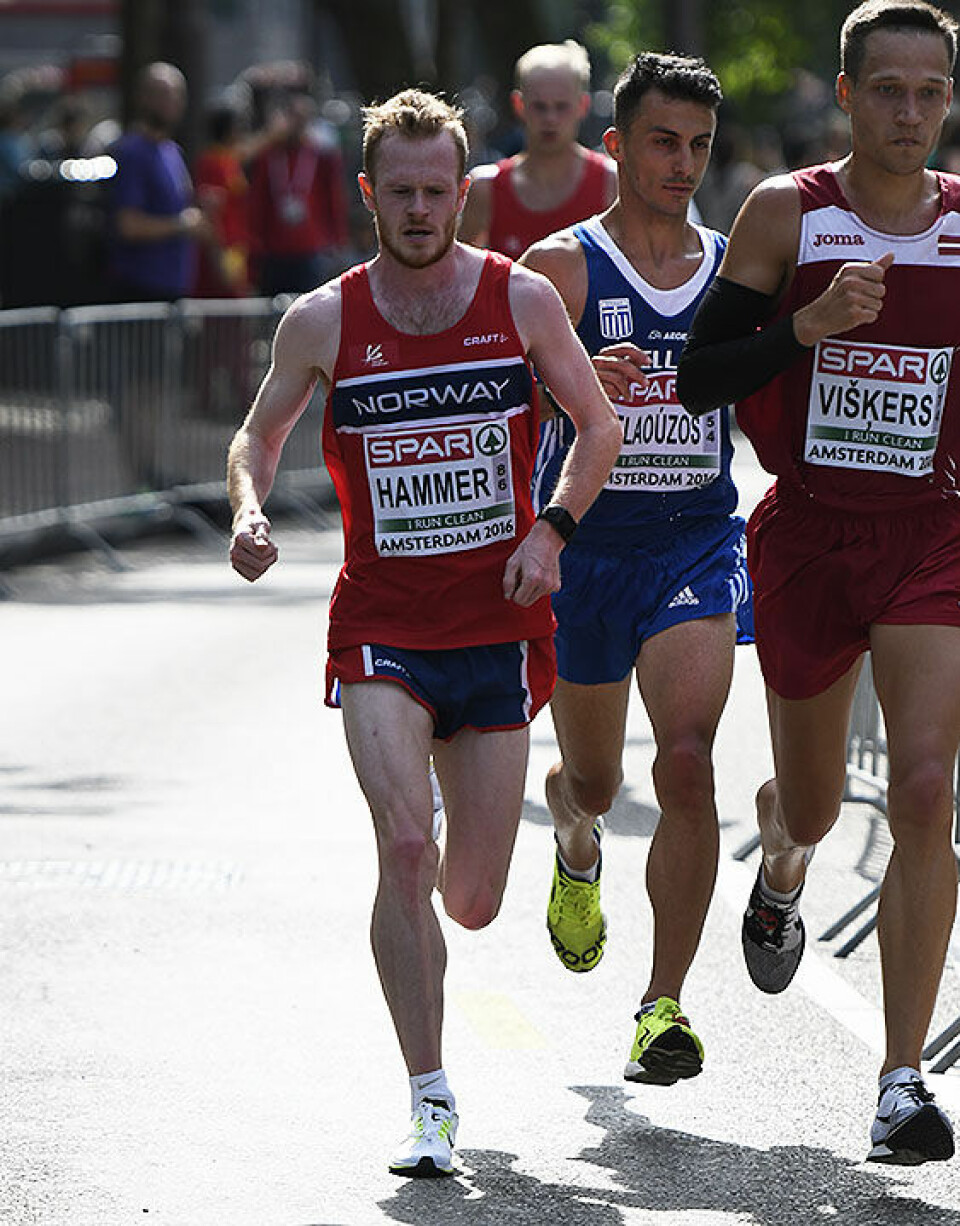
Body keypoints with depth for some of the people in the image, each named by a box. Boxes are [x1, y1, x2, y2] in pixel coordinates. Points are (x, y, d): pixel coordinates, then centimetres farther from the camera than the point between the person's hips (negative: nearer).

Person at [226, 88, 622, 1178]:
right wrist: (247, 509, -10)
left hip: (498, 628, 1)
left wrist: (551, 529, -8)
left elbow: (598, 425, 7)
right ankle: (430, 1102, -12)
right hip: (379, 627, -1)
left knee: (472, 903, 7)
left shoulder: (521, 300, -2)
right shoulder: (323, 322, -3)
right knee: (405, 850, -20)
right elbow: (258, 435, 11)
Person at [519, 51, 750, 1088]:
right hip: (583, 545, -1)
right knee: (593, 780, 16)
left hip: (698, 546, 1)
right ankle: (575, 842, 55)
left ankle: (666, 1003, -14)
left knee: (687, 762, -20)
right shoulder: (560, 267, -5)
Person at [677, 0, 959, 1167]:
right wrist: (811, 326, -20)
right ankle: (779, 878, 55)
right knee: (810, 804, 14)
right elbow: (697, 378, -6)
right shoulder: (786, 213, -4)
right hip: (807, 536, 0)